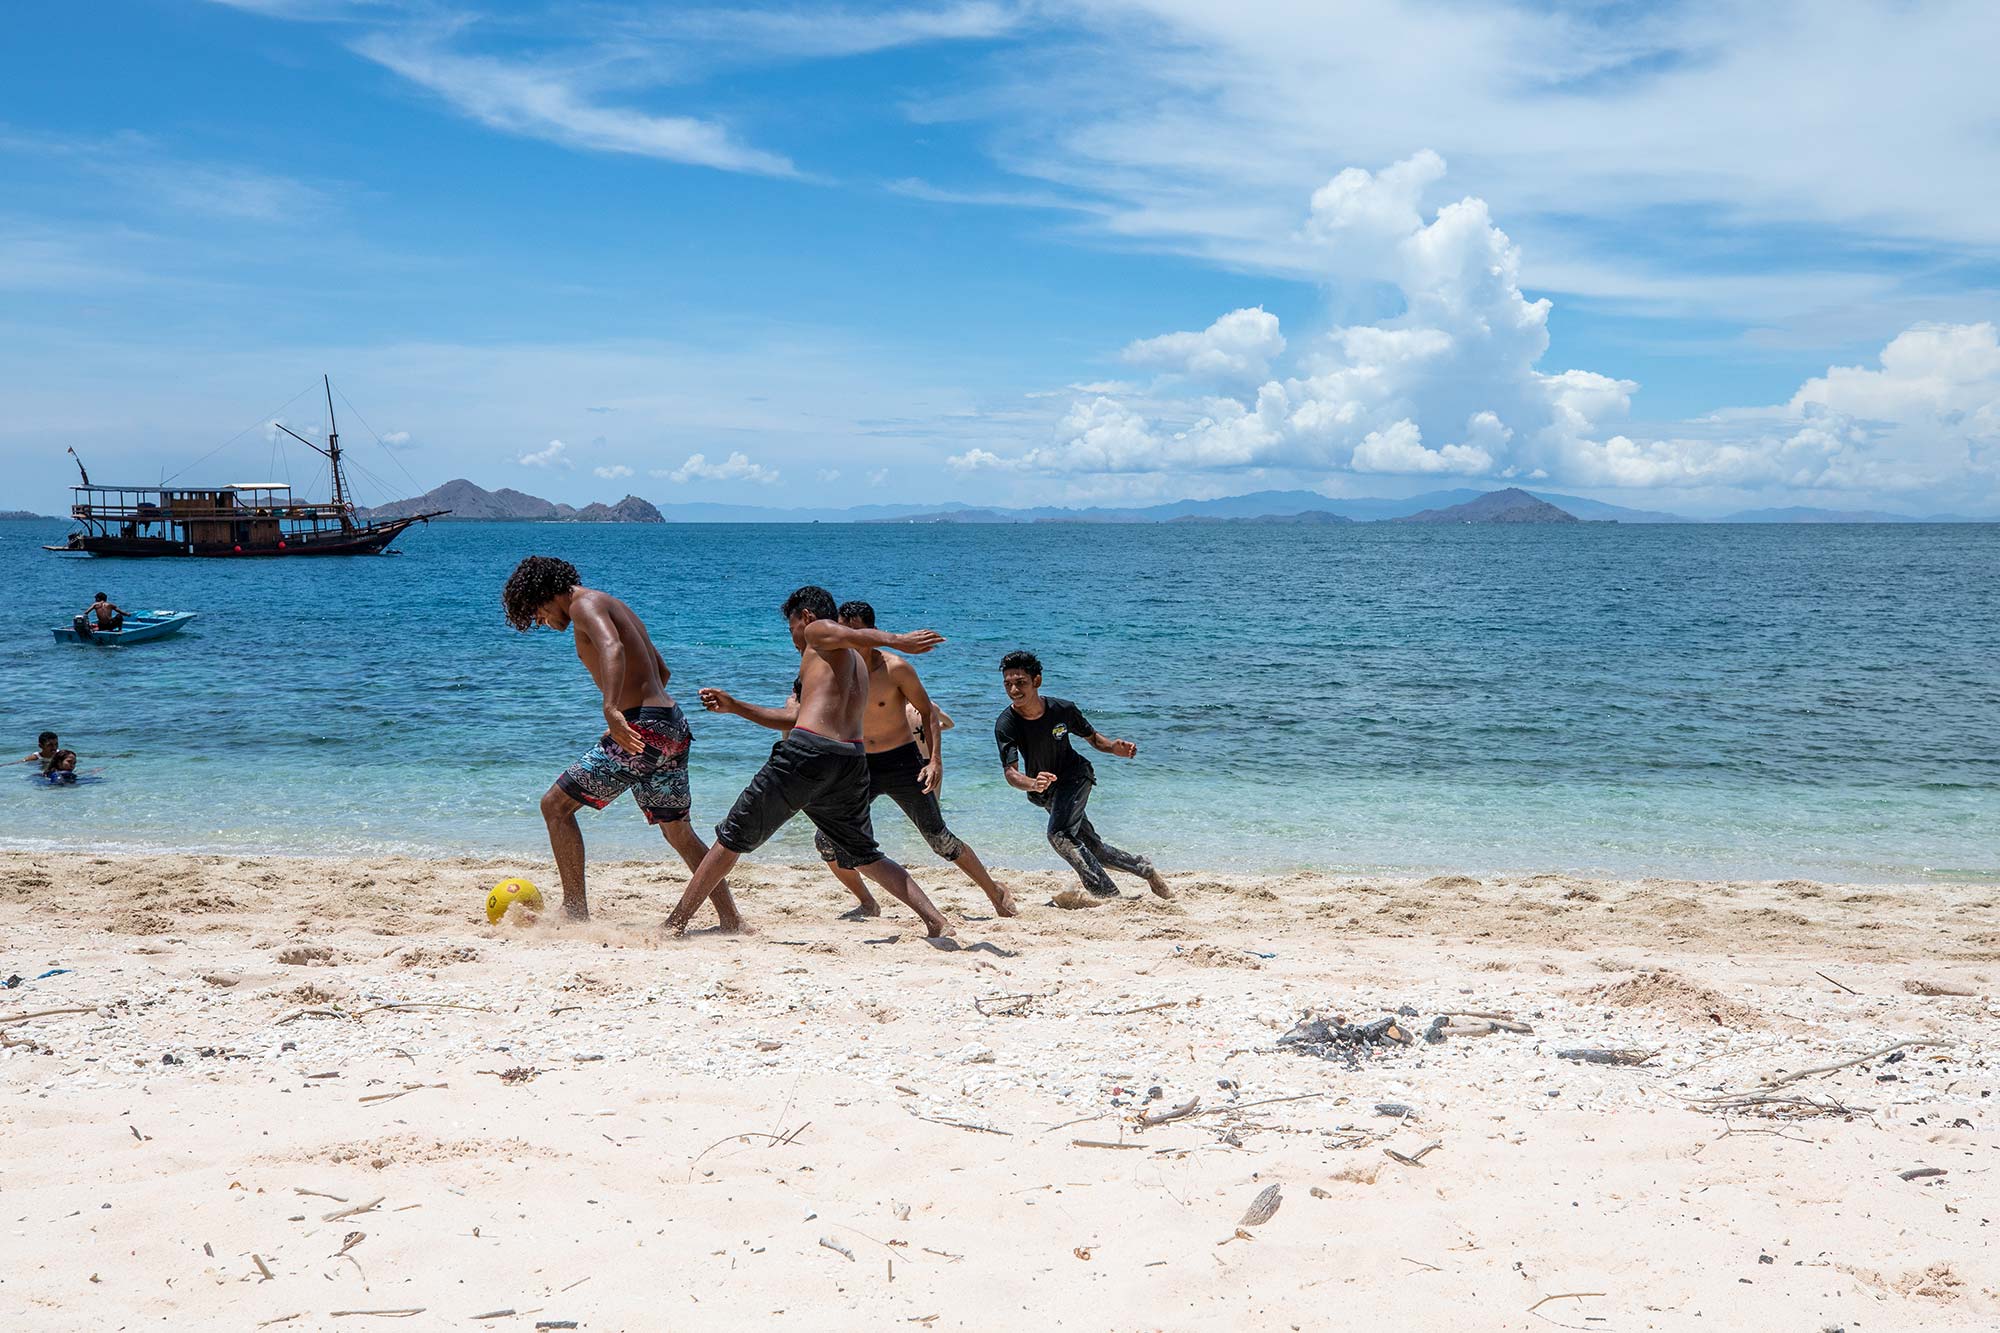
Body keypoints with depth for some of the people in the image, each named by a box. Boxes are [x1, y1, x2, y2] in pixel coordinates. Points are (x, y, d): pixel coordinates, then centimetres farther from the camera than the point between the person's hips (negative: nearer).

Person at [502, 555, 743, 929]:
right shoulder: (615, 606, 24)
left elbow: (613, 649, -27)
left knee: (556, 805, 0)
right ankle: (731, 920, 17)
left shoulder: (585, 604, -5)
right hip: (673, 727, 9)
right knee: (678, 831, 18)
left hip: (641, 729, -9)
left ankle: (575, 909, -1)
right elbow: (661, 670, 33)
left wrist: (612, 710, -40)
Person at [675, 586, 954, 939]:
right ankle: (937, 921, 9)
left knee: (732, 838, 6)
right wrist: (734, 707, 33)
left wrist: (898, 640, -35)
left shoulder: (818, 631, 9)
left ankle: (675, 922, 10)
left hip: (807, 752, -7)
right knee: (866, 856, 21)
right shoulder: (856, 663, 31)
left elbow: (855, 636, -15)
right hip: (853, 760, 7)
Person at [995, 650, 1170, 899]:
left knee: (1059, 834, -27)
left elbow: (1093, 738, -2)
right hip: (1045, 792, 3)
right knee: (1092, 846, 4)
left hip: (1075, 776, -3)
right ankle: (1145, 870, 25)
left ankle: (1108, 895, -23)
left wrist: (1114, 747, -24)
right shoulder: (1006, 724, -24)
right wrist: (1033, 784, -57)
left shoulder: (1062, 710, -20)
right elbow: (1010, 772, -35)